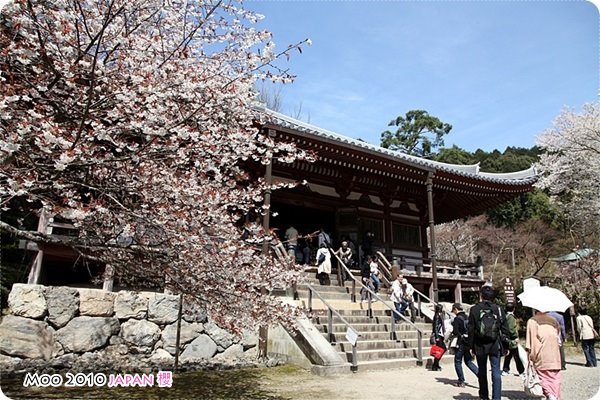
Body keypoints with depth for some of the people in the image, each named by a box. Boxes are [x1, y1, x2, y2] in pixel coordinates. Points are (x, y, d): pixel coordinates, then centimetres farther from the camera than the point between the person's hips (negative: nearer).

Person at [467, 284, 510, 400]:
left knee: (482, 371, 14)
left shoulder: (475, 309, -4)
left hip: (480, 345, 0)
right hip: (495, 345, 0)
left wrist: (470, 346, 3)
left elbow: (471, 329, -4)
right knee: (496, 371, 2)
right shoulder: (498, 309, -1)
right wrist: (505, 345, 9)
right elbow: (504, 329, 1)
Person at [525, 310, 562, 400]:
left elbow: (529, 342, -4)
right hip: (555, 355, 4)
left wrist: (530, 355, -3)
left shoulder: (532, 321, 3)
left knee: (543, 376, 0)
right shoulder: (553, 320, 17)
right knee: (555, 377, 9)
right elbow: (558, 336, 11)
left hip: (541, 355, -3)